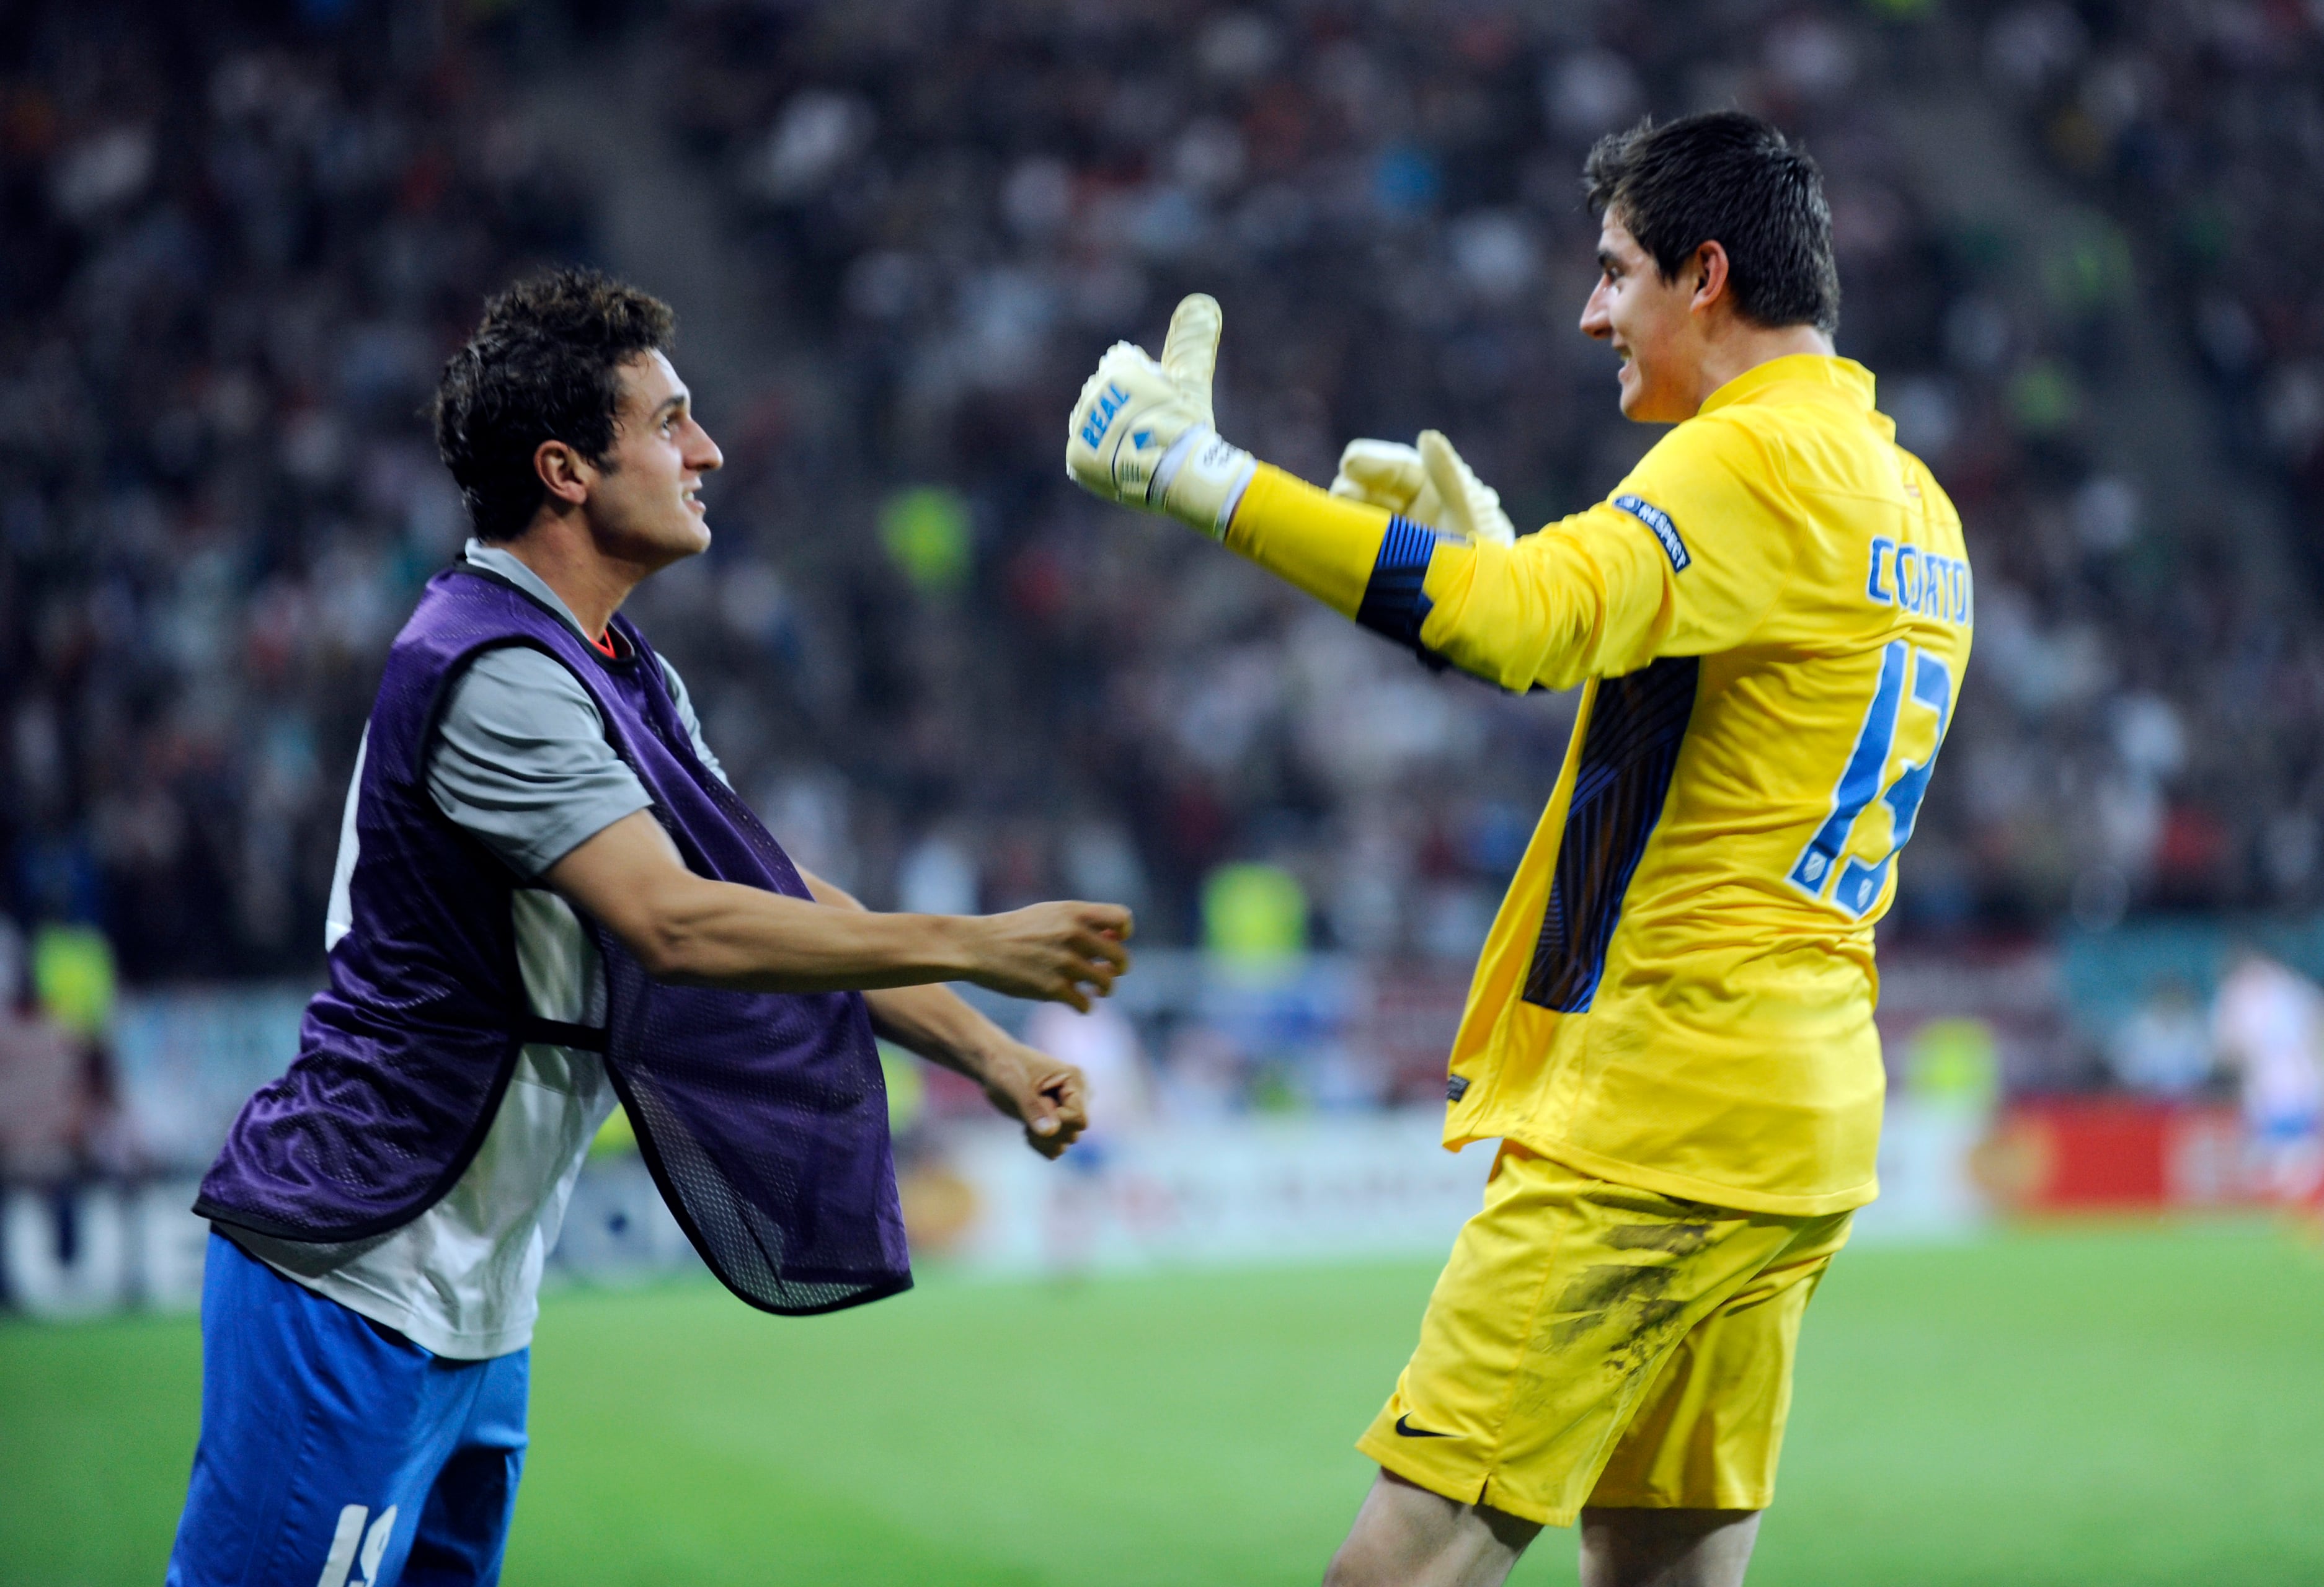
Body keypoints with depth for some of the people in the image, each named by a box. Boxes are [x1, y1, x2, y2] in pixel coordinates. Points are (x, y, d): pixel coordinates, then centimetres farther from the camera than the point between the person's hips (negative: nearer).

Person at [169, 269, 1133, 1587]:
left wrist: (989, 1054, 5)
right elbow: (673, 924, -28)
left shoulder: (618, 672, 13)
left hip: (476, 1303, 10)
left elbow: (783, 904, 15)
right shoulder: (495, 672, -19)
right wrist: (979, 946, -25)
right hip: (353, 1284, -10)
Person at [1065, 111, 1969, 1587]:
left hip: (1660, 1102, -9)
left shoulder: (1757, 456, -11)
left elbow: (1521, 624, -28)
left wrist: (1202, 475, -27)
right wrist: (1496, 548, 25)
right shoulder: (1912, 502, 19)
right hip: (1809, 1113, 10)